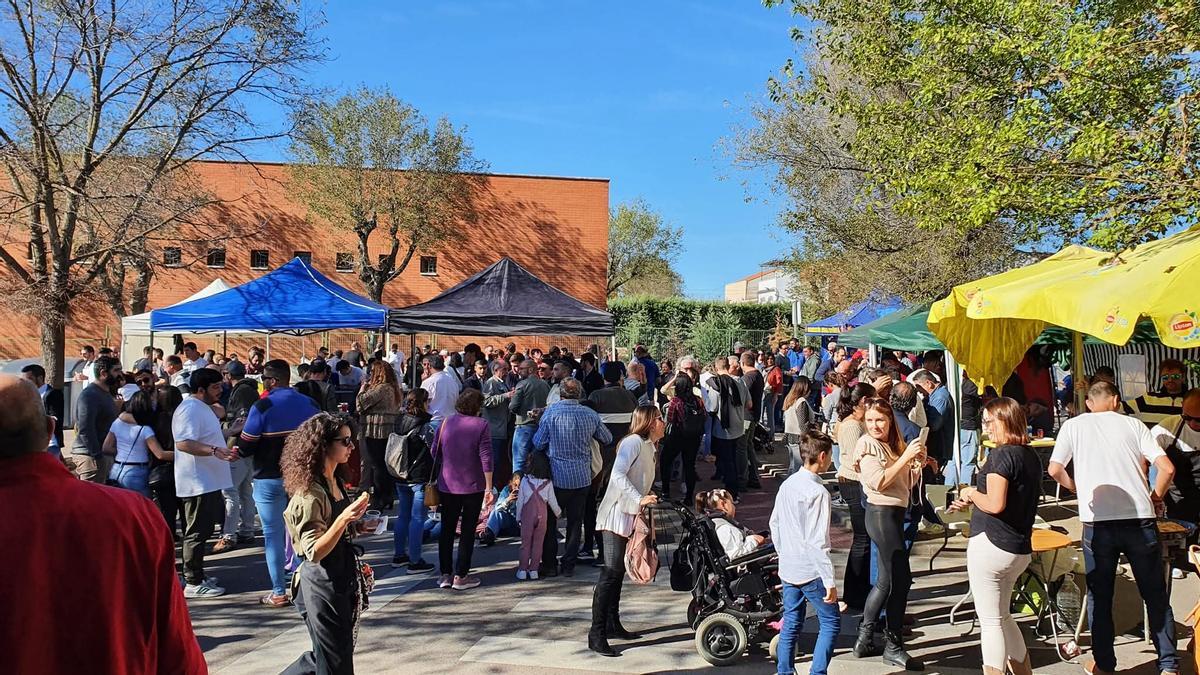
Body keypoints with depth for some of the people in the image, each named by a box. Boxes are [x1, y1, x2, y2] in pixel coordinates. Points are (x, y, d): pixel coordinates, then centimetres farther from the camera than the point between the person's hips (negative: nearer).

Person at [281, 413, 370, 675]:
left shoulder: (337, 482, 6)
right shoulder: (309, 493, -20)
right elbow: (314, 552, -25)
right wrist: (343, 520, -36)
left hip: (342, 579, 8)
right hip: (322, 584, -8)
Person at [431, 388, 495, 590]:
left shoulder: (445, 423, 2)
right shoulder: (481, 425, -9)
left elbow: (435, 454, 7)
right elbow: (486, 458, -13)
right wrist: (489, 488, -10)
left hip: (447, 486, 3)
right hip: (473, 487, -3)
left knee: (447, 529, 14)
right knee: (468, 531, 6)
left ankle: (445, 574, 18)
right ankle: (460, 576, 7)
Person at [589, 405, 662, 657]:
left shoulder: (648, 447, 18)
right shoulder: (634, 441, -11)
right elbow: (618, 475, -22)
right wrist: (639, 499, -28)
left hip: (630, 517, 10)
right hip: (616, 515, -10)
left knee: (618, 572, 14)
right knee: (611, 573, -12)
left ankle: (612, 625, 23)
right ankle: (596, 634, -11)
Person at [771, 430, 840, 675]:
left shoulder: (788, 484, 5)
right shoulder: (818, 492, -19)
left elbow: (774, 523, 14)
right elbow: (818, 542, -21)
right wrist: (830, 581, -17)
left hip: (787, 569, 8)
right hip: (810, 572, -7)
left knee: (791, 623, 16)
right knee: (831, 622, 6)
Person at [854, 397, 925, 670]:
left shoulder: (893, 443, 13)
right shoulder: (867, 444, -11)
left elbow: (906, 484, 14)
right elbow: (878, 482, -21)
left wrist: (917, 463, -3)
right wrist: (905, 458, -22)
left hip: (893, 513, 9)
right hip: (882, 513, -9)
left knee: (886, 580, 13)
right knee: (901, 578, -6)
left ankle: (865, 640, 22)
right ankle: (893, 647, 5)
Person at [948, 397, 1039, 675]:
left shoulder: (1001, 455, -17)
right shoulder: (1031, 456, 10)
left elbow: (995, 504, -24)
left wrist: (971, 494, -5)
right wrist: (972, 502, 13)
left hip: (991, 545, -9)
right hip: (1021, 550, 9)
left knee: (991, 622, 0)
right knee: (1002, 618, 23)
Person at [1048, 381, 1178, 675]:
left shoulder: (1073, 425, 6)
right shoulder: (1133, 424, 7)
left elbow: (1054, 470, 0)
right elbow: (1167, 468, -1)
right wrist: (1155, 497, 15)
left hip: (1097, 522, -1)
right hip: (1140, 520, 1)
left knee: (1099, 597, 12)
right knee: (1156, 596, 14)